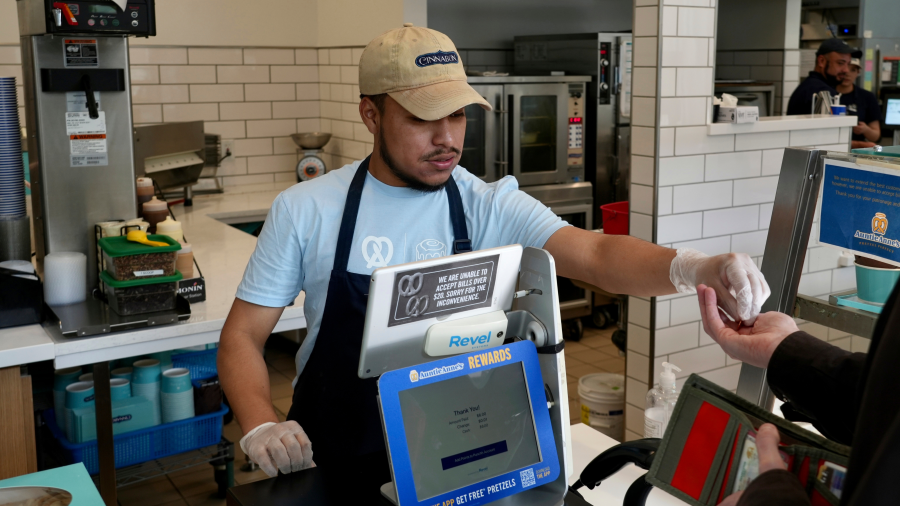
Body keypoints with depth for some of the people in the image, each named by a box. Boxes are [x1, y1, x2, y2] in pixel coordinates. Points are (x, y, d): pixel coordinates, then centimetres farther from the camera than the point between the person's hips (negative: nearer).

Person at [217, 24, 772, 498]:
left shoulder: (489, 207, -5)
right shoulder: (305, 210, -4)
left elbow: (594, 255, -19)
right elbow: (244, 334, 1)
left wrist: (693, 267, -38)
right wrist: (260, 427, -17)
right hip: (331, 464, 0)